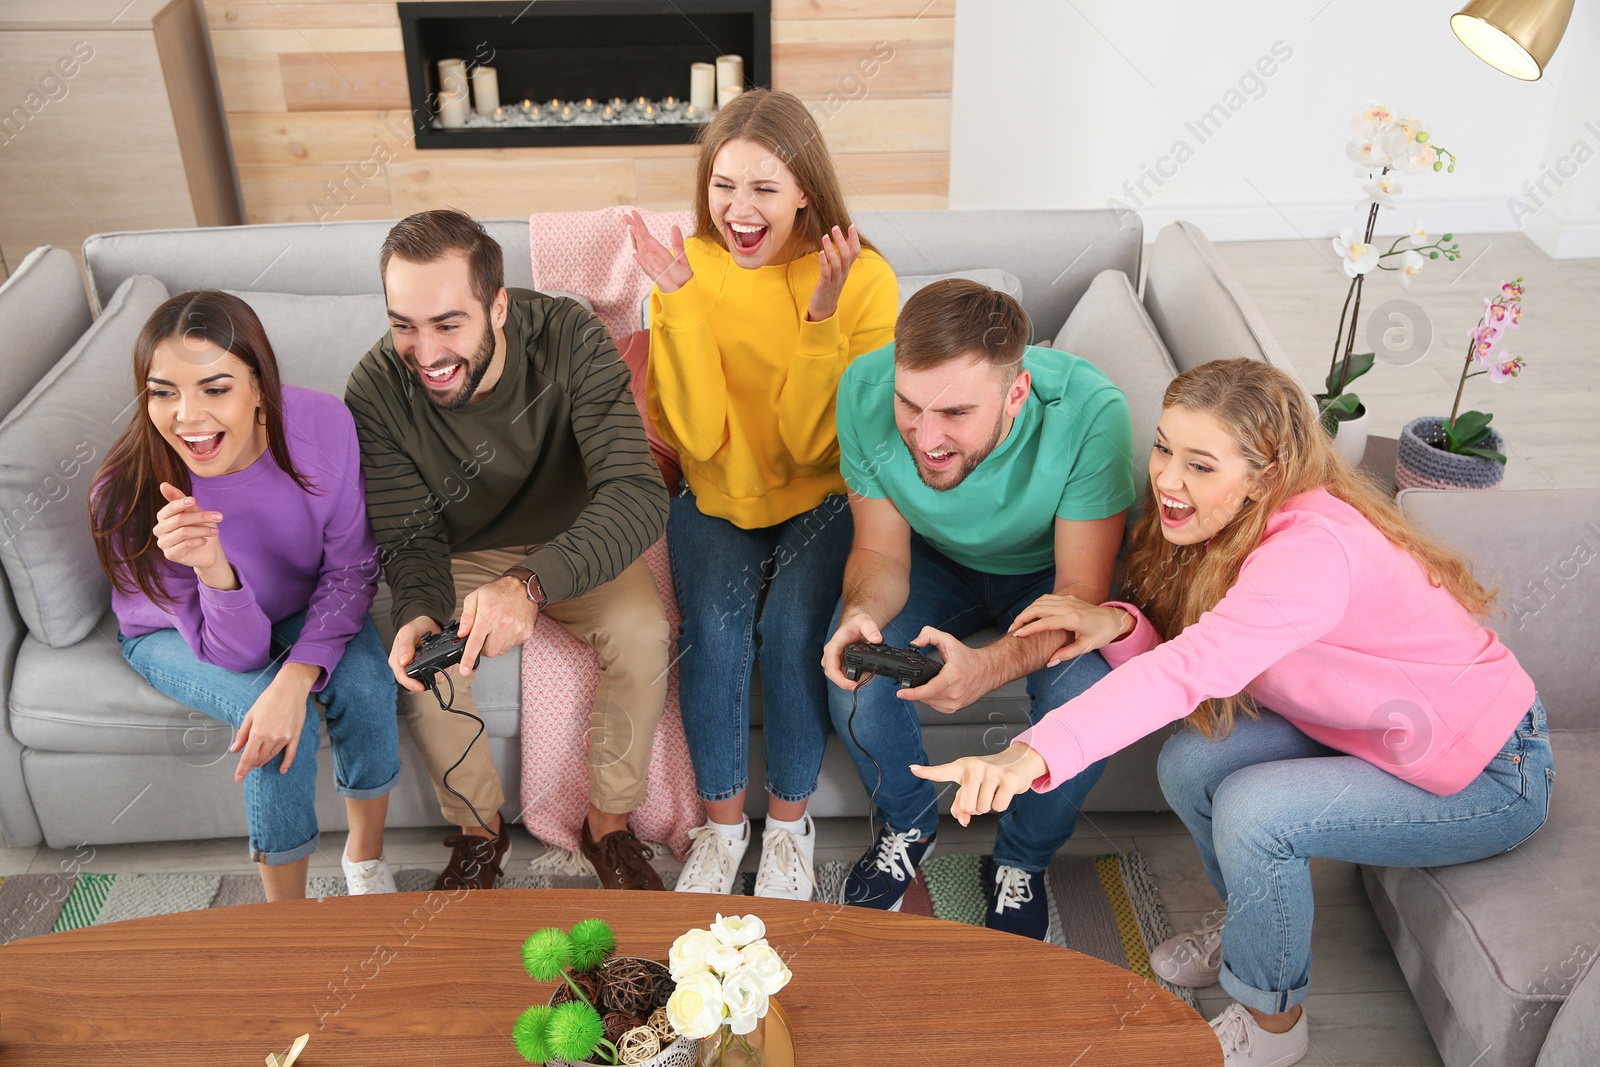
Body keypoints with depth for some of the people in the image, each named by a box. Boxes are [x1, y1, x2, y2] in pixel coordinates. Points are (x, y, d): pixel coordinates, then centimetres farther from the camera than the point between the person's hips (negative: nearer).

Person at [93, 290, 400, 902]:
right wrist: (213, 571, -49)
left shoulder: (322, 424, -30)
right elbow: (237, 652, -27)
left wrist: (296, 678, -33)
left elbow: (350, 569, -18)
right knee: (278, 719, -27)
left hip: (301, 609, 2)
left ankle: (365, 854, 5)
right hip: (176, 633, -2)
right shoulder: (128, 501, -34)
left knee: (365, 684, -24)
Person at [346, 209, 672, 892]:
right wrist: (419, 613, -40)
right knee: (420, 664, -25)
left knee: (641, 635, -27)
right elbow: (410, 538, -14)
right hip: (462, 557, 1)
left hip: (570, 547, -1)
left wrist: (530, 581, -54)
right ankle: (478, 829, 4)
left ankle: (609, 823, -3)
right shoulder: (377, 389, -21)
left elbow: (638, 494, -37)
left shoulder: (569, 339, -28)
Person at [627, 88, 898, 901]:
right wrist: (680, 303, -23)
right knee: (716, 626, -24)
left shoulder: (863, 278, -13)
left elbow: (812, 443, -17)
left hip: (822, 500, -1)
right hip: (718, 501, 1)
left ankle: (789, 821, 1)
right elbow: (696, 436, -15)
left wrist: (821, 316, -29)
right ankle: (721, 820, 1)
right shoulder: (689, 270, -7)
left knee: (792, 627, -25)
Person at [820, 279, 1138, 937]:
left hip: (1048, 569, -1)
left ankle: (1023, 860, 6)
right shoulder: (865, 391, -29)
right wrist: (861, 612, -39)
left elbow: (1082, 588, -27)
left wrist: (989, 666, -47)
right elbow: (881, 551, -15)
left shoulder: (1088, 410, -36)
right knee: (855, 678, -24)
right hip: (937, 560, 2)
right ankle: (908, 826, 12)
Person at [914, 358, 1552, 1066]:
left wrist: (1033, 755, -59)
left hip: (1491, 773, -8)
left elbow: (1190, 670, -49)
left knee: (1253, 811, -26)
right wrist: (1118, 625, -33)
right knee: (1191, 762, -10)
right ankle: (1253, 931, 20)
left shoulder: (1314, 551, -35)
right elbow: (1173, 655, -10)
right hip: (1373, 727, 8)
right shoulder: (1224, 530, -8)